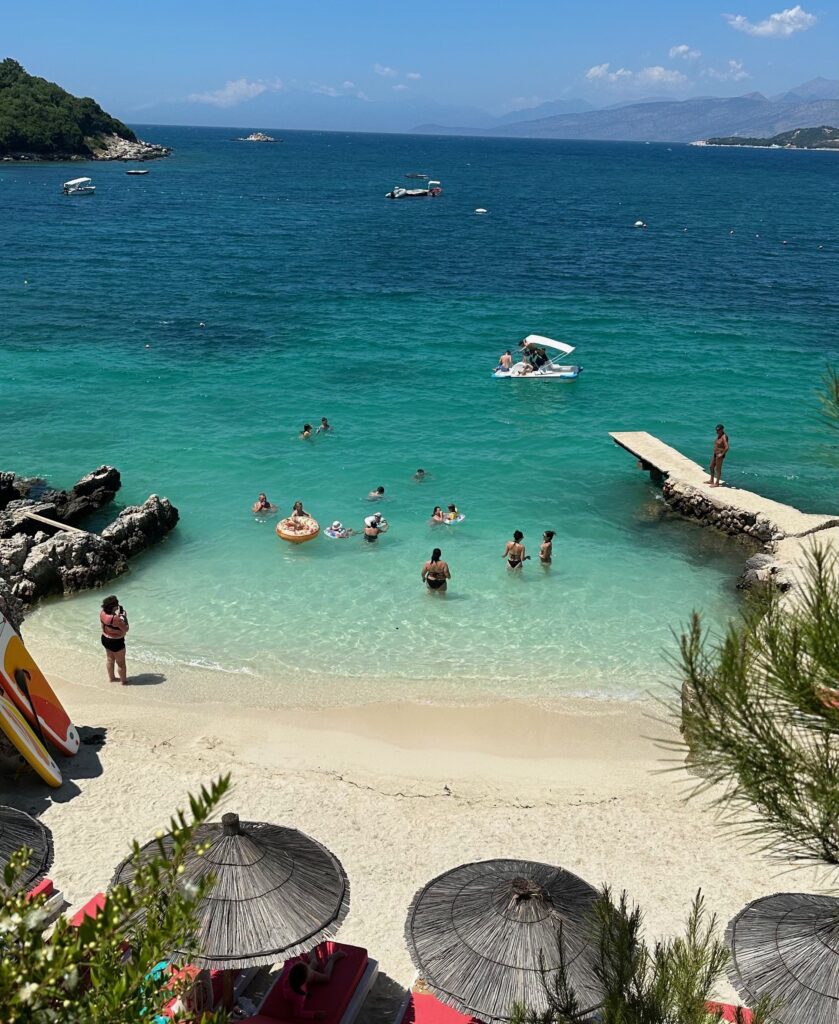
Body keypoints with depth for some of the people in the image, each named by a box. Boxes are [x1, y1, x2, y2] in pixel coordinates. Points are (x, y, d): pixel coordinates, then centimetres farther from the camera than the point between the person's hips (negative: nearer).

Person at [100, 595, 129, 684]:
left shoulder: (102, 613, -12)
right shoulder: (116, 619, -35)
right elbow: (126, 629, -23)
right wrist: (124, 617, -15)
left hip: (105, 639, 8)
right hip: (116, 642, -8)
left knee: (109, 659, 25)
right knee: (121, 662, 10)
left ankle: (111, 677, 41)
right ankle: (124, 681, 24)